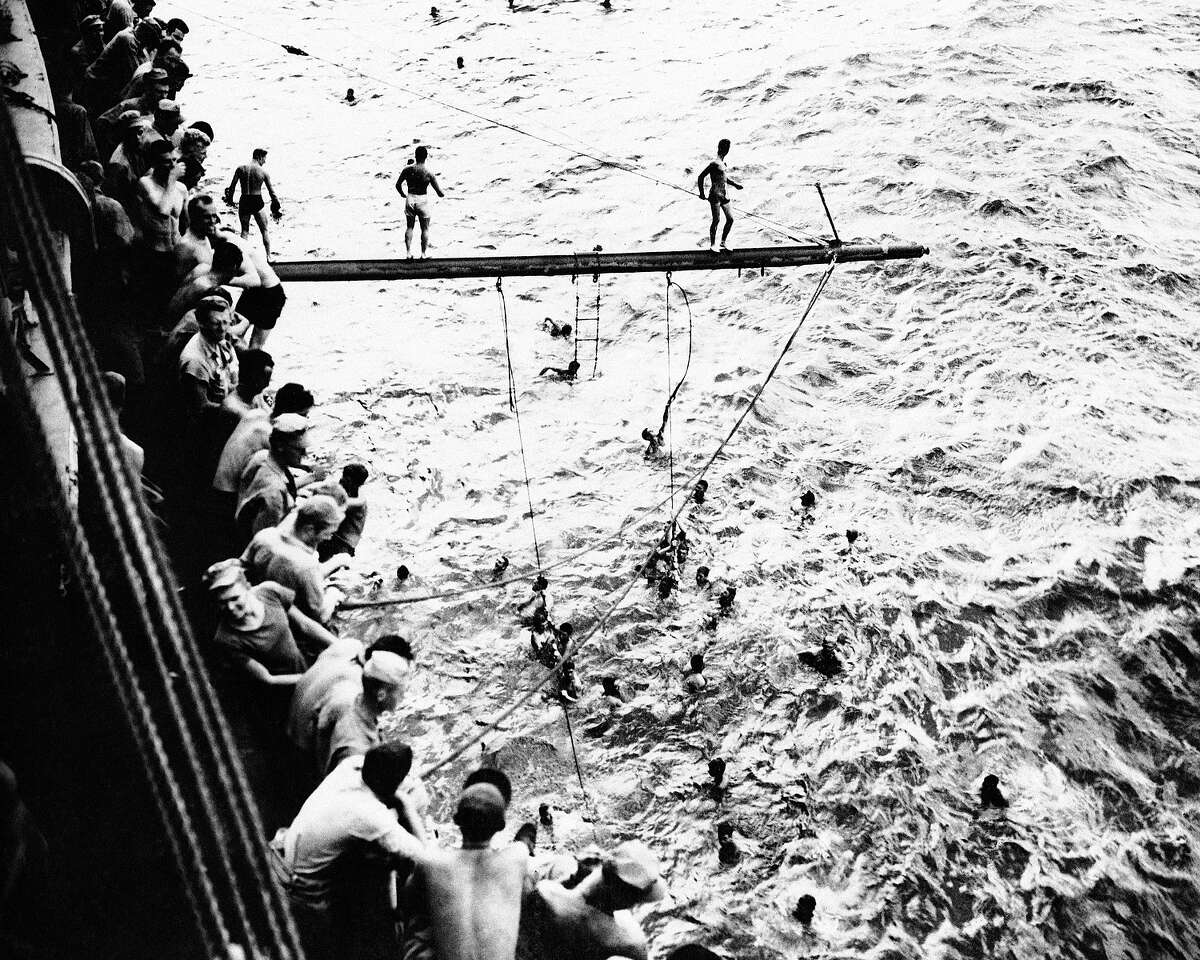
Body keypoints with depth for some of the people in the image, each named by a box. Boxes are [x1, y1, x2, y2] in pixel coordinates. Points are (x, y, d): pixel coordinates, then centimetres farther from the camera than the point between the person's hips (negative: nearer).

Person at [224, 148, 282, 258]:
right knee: (264, 231, 13)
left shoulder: (241, 169, -2)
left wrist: (230, 199, 12)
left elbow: (232, 186, -2)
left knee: (244, 231, 13)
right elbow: (271, 191, -1)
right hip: (257, 202, -2)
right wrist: (277, 207, 8)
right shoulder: (264, 172, -5)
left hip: (244, 201, 2)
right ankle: (268, 256, 14)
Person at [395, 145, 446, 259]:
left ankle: (409, 252, 8)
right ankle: (423, 254, 12)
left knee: (409, 227, 17)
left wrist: (402, 194, 17)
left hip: (410, 200, 2)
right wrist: (442, 194, 15)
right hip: (423, 201, -2)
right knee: (425, 229, 13)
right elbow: (440, 193, -8)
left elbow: (398, 185, -1)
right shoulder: (429, 174, -11)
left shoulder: (407, 170, -7)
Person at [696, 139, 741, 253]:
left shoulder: (723, 164, 14)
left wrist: (735, 184, 14)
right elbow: (701, 177, -13)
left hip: (724, 195, 8)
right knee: (716, 220, -7)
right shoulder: (714, 163, -12)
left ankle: (723, 242, 20)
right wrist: (702, 194, -11)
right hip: (715, 195, -8)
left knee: (730, 219, 7)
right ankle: (712, 244, 3)